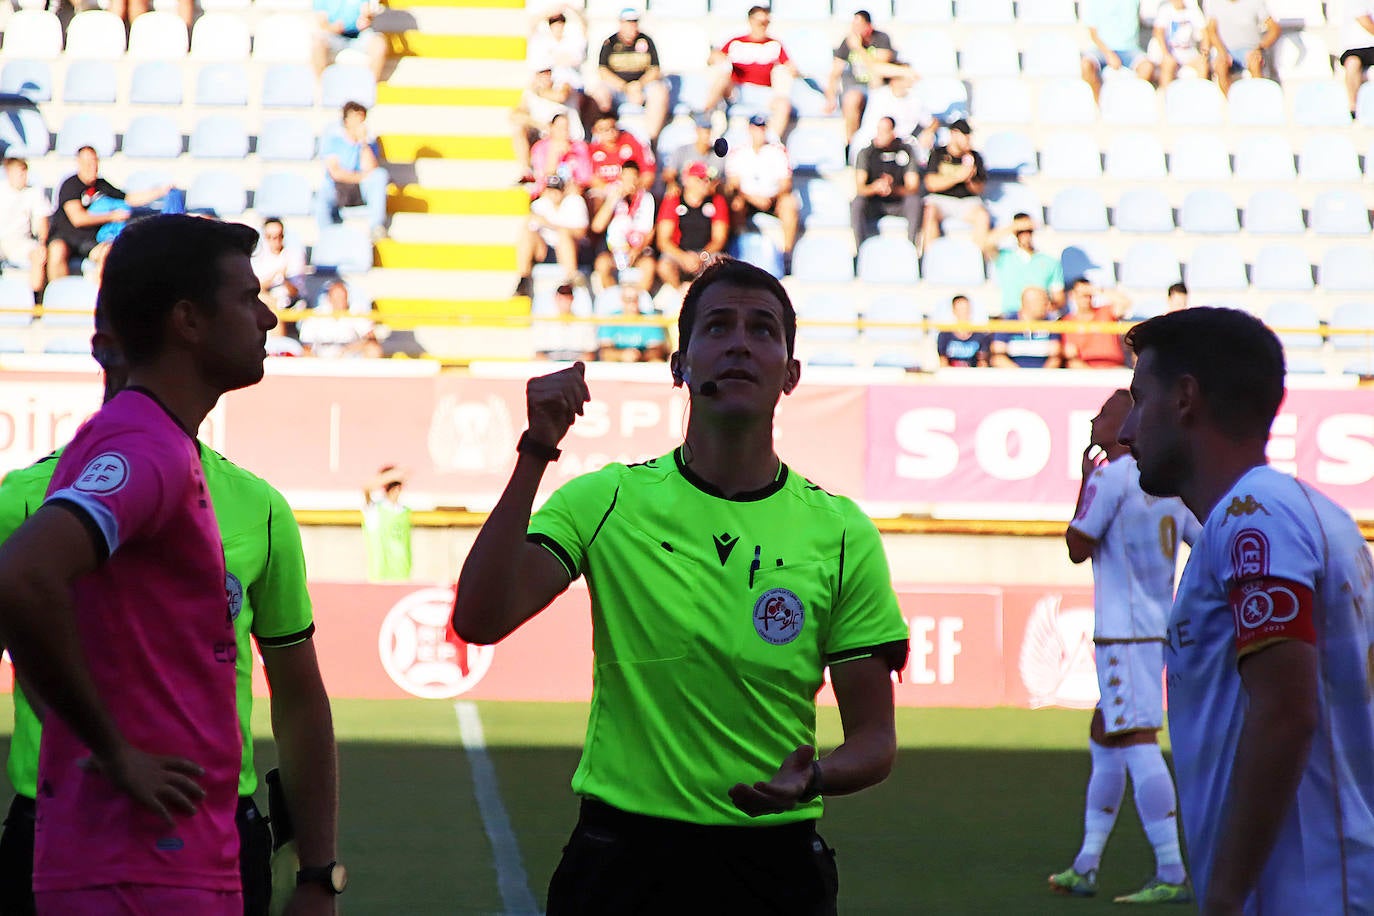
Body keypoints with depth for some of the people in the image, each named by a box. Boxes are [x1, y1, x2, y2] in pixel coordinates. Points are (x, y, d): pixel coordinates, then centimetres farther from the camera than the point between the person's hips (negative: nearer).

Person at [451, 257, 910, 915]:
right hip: (622, 855, -1)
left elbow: (874, 738, 2)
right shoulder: (604, 501, -2)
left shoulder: (842, 532, 0)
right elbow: (479, 621, -17)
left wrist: (812, 778, -21)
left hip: (775, 859, 1)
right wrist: (537, 449, -21)